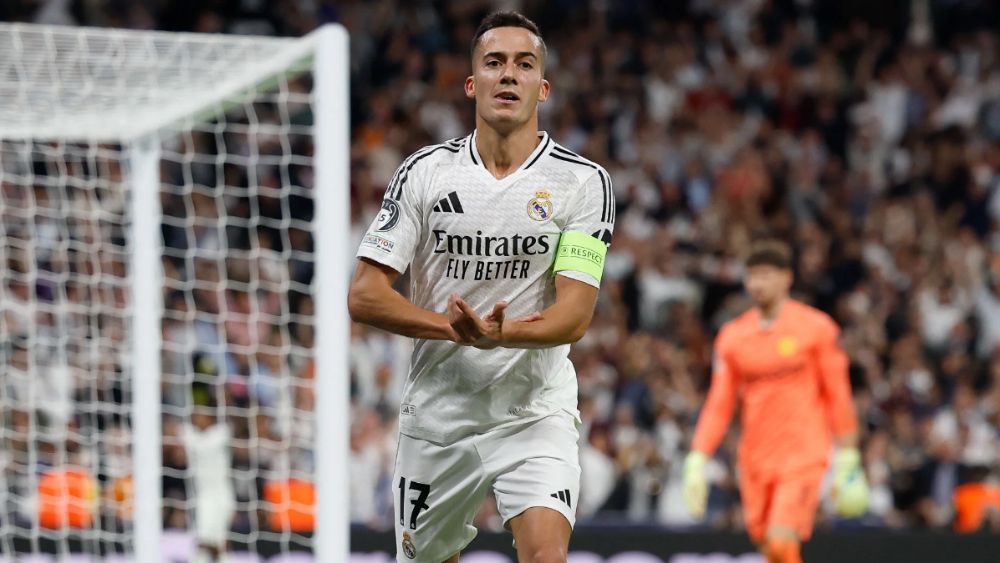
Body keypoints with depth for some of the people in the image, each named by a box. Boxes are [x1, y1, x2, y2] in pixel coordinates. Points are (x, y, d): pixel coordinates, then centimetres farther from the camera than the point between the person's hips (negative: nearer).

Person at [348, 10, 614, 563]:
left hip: (535, 413, -2)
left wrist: (498, 335, -31)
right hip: (436, 411, 2)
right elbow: (364, 296, -3)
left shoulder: (584, 181, -4)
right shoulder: (424, 172, 1)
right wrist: (456, 327, -17)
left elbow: (573, 314, -11)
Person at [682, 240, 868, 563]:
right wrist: (697, 461, 0)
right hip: (754, 462, 4)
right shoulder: (732, 336, 8)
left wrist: (846, 460, -2)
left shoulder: (815, 328, -1)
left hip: (803, 457, -4)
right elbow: (719, 405, 9)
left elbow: (837, 396, 1)